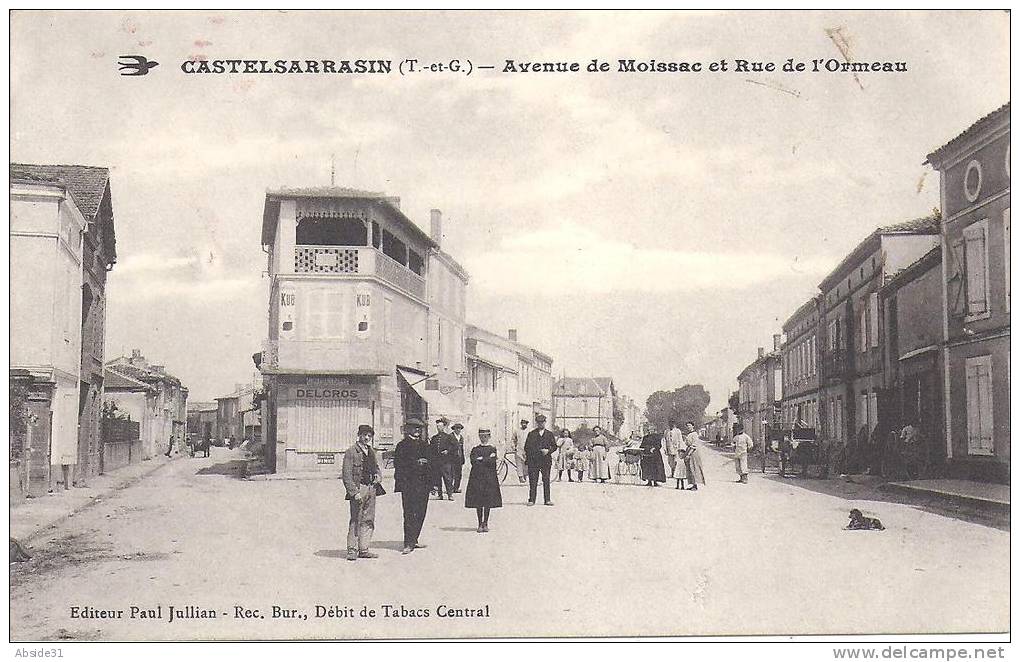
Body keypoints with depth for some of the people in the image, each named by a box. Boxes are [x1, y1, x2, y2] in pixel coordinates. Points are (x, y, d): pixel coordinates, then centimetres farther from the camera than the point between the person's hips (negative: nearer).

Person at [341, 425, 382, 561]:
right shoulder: (351, 452, -7)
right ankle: (352, 551, 0)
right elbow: (347, 475, -11)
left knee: (369, 520, 8)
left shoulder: (372, 452, 15)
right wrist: (354, 492, -18)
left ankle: (363, 549, 16)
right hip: (357, 489, -7)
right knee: (355, 520, -6)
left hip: (371, 489, 7)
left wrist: (377, 475, 6)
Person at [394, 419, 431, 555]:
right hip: (408, 483, -6)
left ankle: (413, 540, 18)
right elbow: (397, 463, -6)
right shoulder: (402, 445, 0)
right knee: (409, 513, -8)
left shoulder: (424, 445, 17)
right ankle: (408, 544, -9)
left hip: (423, 483, 6)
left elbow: (429, 463, 19)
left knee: (420, 513, 7)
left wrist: (432, 482, 14)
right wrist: (415, 462, -13)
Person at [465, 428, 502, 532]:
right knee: (478, 502, 1)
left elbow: (492, 462, -7)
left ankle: (485, 524, 9)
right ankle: (480, 524, 8)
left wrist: (481, 459, -7)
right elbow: (473, 462, -6)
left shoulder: (492, 449, 7)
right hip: (476, 477, 1)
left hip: (489, 478, -1)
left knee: (488, 502, 0)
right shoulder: (475, 449, 10)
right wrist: (487, 459, -9)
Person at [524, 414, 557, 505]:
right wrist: (528, 457, -5)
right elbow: (526, 447, 7)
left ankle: (547, 500, 5)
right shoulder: (531, 434, 8)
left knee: (546, 480, 0)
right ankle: (531, 500, 2)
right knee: (533, 481, -2)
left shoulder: (549, 434, 12)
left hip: (546, 460, 1)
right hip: (533, 461, -1)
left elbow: (554, 446, 11)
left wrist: (548, 451, -8)